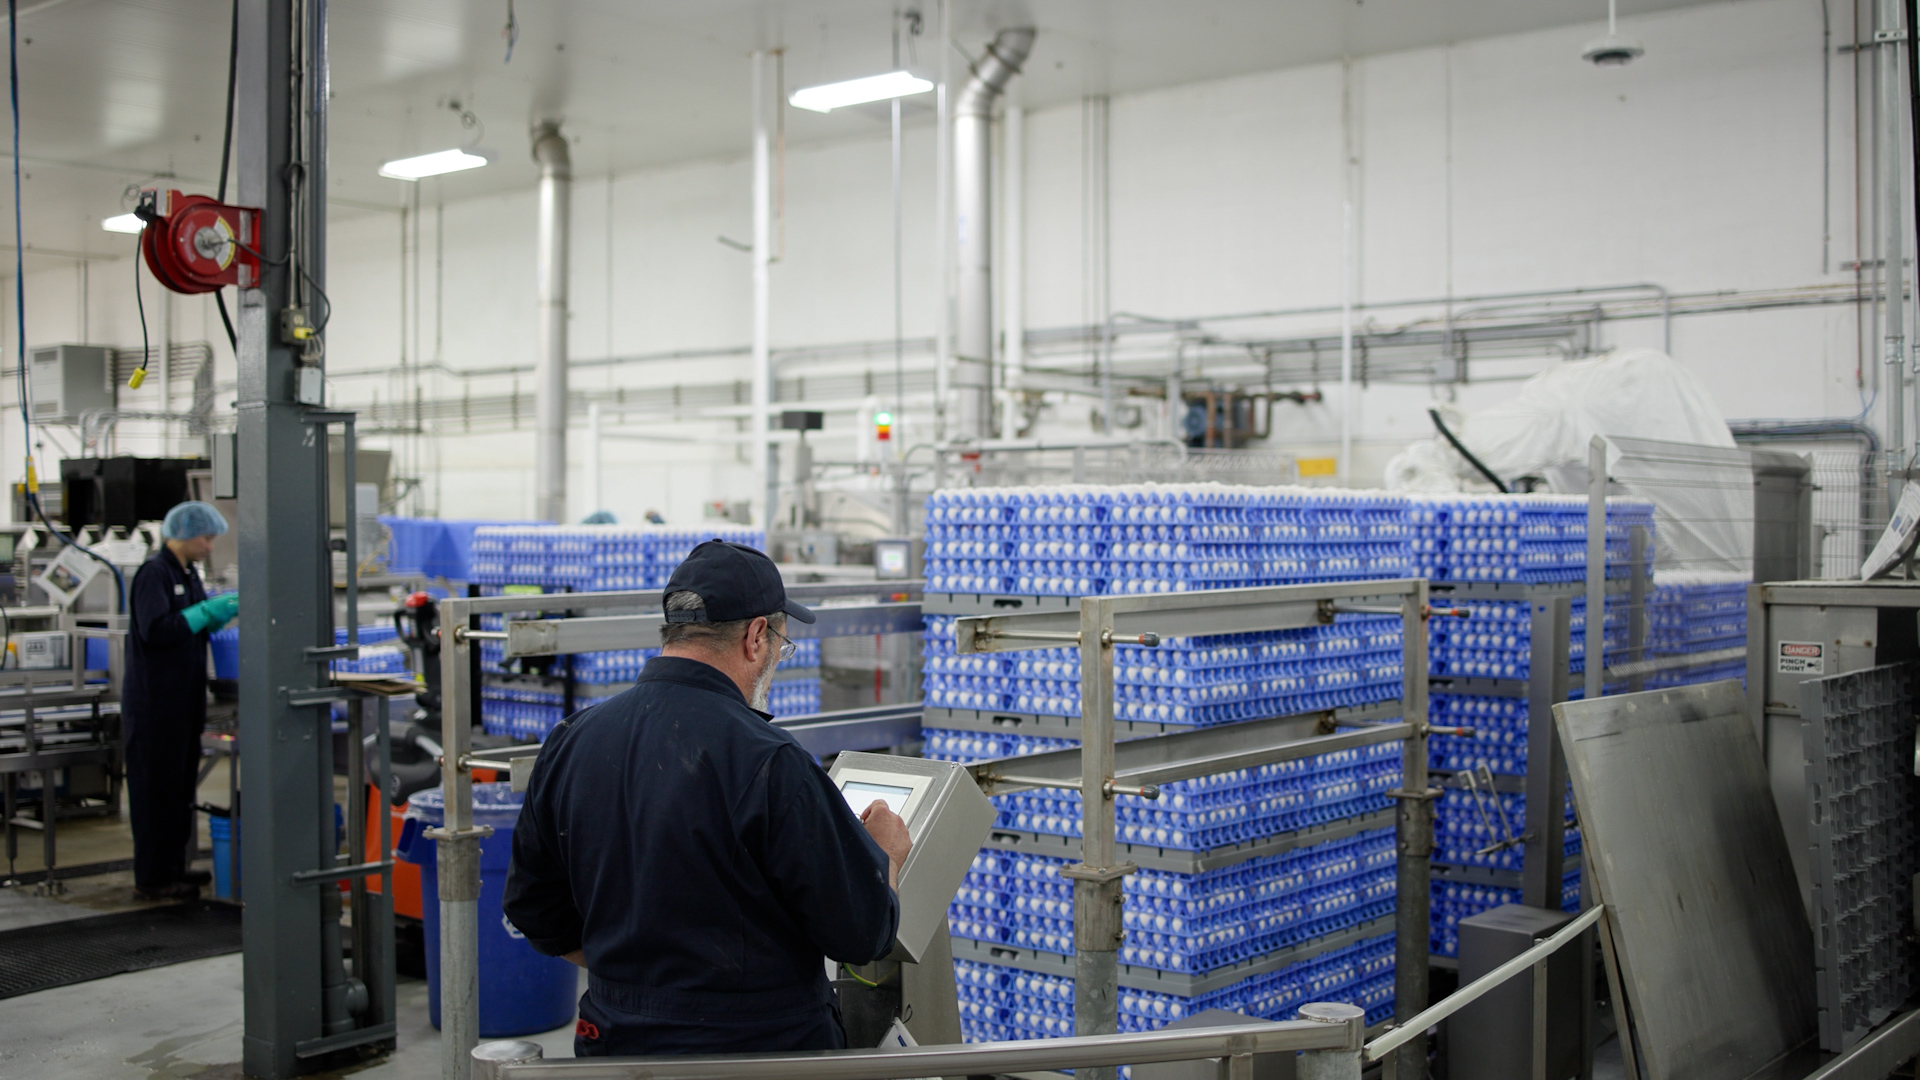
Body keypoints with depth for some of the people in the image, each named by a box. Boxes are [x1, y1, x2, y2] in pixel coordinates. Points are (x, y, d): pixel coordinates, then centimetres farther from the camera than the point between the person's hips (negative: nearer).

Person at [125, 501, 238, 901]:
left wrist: (222, 611, 4)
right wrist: (207, 612, -21)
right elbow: (155, 629, -25)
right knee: (156, 789, -4)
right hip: (154, 702, -9)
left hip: (183, 700, 9)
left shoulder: (187, 573, 14)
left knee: (179, 788, 14)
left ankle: (172, 867, 22)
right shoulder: (154, 573, -14)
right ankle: (151, 878, 1)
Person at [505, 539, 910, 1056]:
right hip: (762, 1050, -6)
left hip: (619, 1042, 6)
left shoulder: (570, 742, -2)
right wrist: (885, 852, 6)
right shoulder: (771, 764, -21)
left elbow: (534, 909, 10)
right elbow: (864, 933, -14)